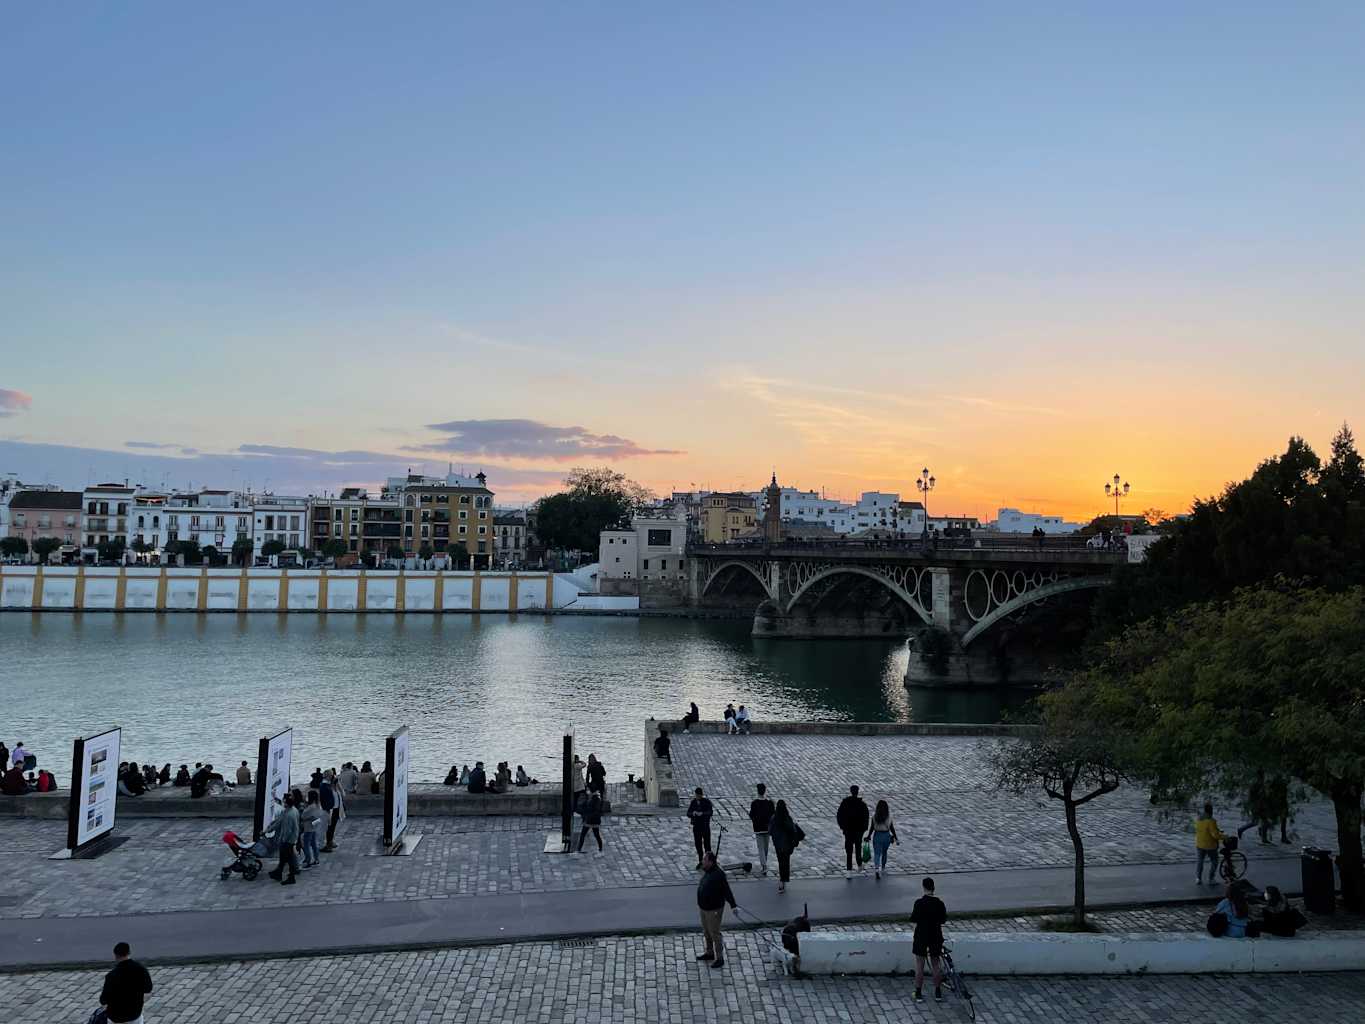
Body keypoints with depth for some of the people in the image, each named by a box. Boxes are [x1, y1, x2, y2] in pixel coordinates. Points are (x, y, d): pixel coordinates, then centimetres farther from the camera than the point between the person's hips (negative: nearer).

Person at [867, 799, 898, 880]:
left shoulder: (874, 816, -10)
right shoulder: (889, 817, -9)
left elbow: (872, 828, -6)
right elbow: (892, 828, -3)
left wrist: (868, 837, 5)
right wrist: (895, 838, 9)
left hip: (877, 836, -1)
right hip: (886, 836, 1)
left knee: (877, 853, 1)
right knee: (884, 852, 23)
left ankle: (876, 868, -21)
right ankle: (883, 867, 40)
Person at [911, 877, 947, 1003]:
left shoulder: (919, 903, -17)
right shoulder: (939, 903, -7)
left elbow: (913, 920, -12)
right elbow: (943, 920, 4)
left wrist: (912, 913, 7)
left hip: (921, 937, -3)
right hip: (936, 937, 3)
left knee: (919, 966, 7)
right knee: (937, 965, 15)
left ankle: (918, 994, 11)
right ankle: (938, 993, 21)